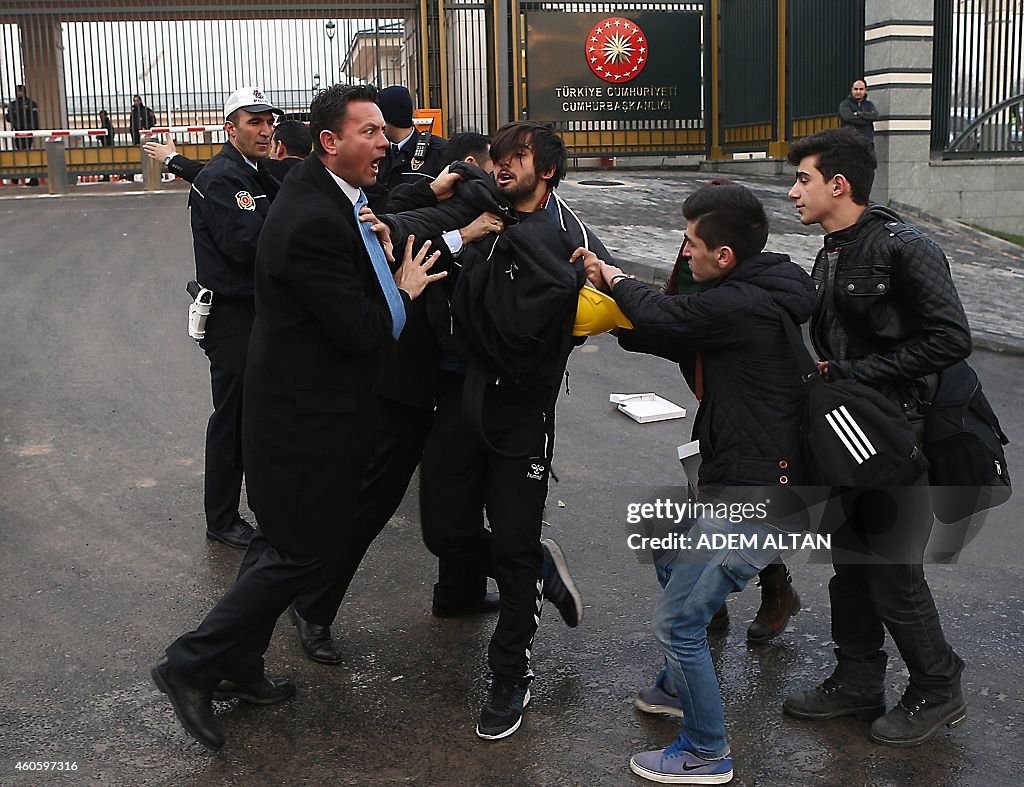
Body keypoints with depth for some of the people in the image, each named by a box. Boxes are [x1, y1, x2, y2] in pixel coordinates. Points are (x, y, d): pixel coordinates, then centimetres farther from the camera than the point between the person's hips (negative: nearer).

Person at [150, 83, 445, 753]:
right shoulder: (316, 223, -26)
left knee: (284, 542, 19)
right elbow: (360, 330, -25)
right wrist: (405, 292, -9)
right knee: (301, 550, 0)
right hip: (308, 414, -11)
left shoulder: (325, 195, 7)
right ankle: (193, 666, 10)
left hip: (301, 402, 11)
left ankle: (238, 667, 33)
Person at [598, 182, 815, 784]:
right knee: (668, 557, 28)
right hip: (744, 481, 11)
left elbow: (662, 316, -8)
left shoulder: (738, 306, -24)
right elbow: (682, 337, 14)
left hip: (754, 499, -11)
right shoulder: (765, 292, 5)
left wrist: (616, 279, 12)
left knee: (677, 621, -1)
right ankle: (684, 684, 44)